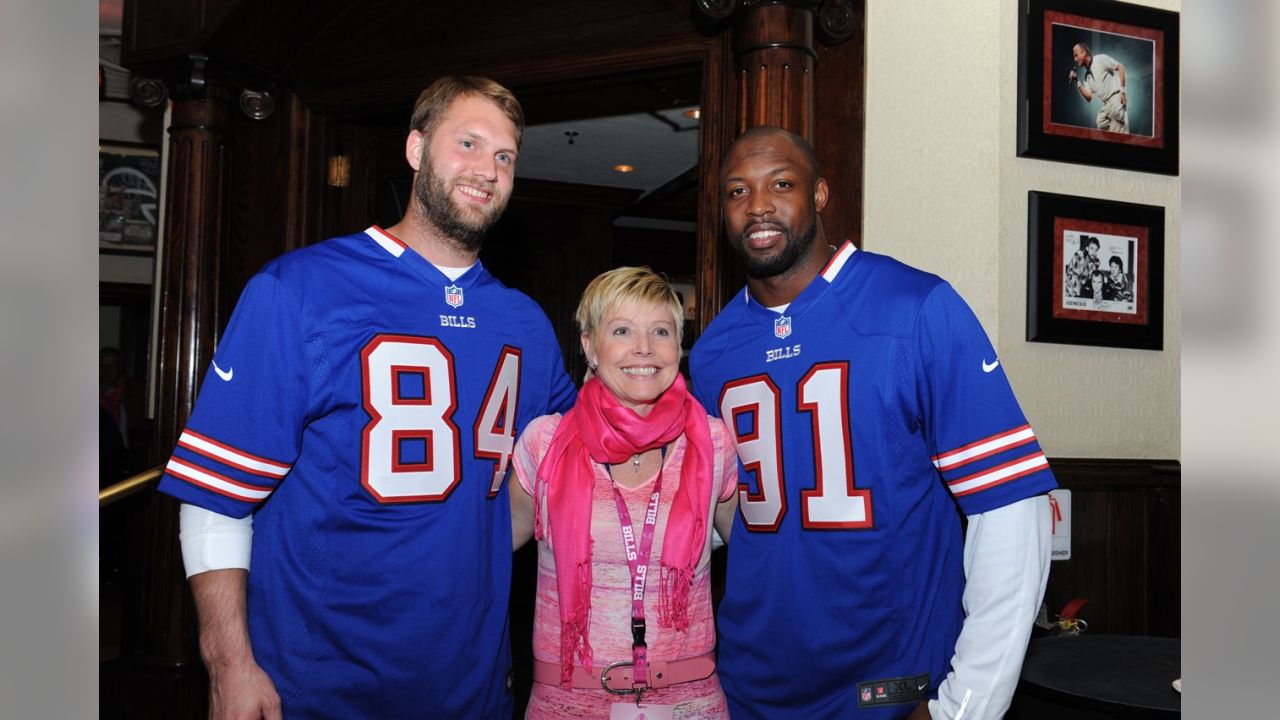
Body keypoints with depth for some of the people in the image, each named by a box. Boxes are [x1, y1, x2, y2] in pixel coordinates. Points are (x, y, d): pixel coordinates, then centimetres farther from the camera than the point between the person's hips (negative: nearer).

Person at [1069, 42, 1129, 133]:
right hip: (1106, 104, 9)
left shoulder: (1100, 59, -1)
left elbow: (1120, 67, -6)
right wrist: (1077, 82, 4)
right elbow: (1089, 98, 10)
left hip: (1116, 97, -9)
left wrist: (1122, 89, -14)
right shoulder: (1087, 75, 19)